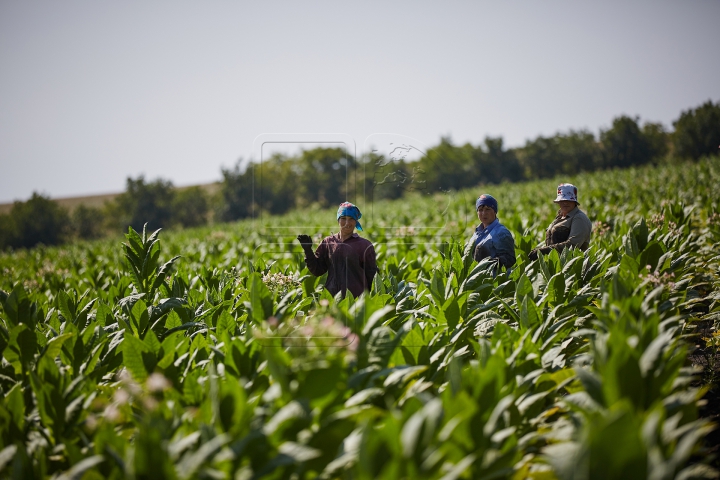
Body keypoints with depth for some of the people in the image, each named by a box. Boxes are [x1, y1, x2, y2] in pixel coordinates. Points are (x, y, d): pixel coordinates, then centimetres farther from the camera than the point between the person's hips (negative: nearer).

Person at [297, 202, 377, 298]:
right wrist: (307, 249, 1)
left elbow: (372, 276, 5)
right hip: (331, 296, 2)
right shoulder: (327, 242, 9)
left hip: (357, 297, -2)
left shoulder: (364, 246, 3)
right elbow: (317, 271, 10)